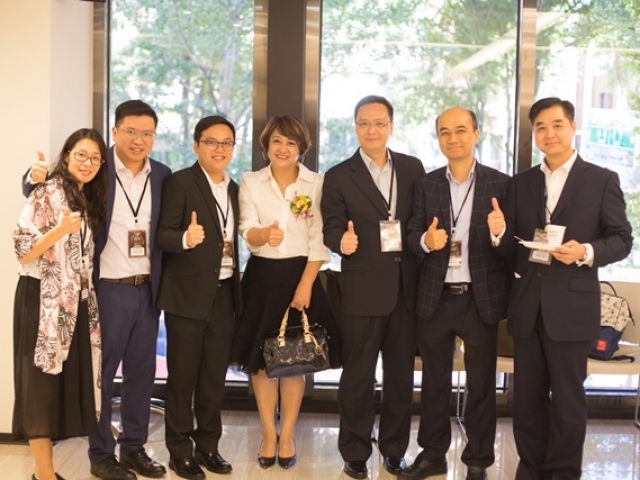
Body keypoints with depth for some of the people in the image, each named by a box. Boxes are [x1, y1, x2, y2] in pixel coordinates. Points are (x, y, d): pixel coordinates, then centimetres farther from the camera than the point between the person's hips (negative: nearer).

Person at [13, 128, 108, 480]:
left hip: (76, 303, 7)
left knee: (67, 381, 9)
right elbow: (23, 250, -15)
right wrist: (61, 230, -27)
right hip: (43, 300, -7)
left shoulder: (90, 200, 13)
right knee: (43, 382, -2)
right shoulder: (47, 193, -9)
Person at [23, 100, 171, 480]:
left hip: (148, 290, 4)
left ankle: (134, 448, 28)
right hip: (107, 289, -4)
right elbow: (39, 191, -3)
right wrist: (36, 177, -26)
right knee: (100, 373, 7)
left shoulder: (163, 175, 5)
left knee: (142, 372, 13)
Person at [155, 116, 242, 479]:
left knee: (215, 376, 13)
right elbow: (164, 235, -15)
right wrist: (186, 239, -34)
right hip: (188, 295, -6)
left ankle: (208, 445, 25)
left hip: (224, 295, 6)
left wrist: (239, 291, 10)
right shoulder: (180, 182, -7)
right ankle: (180, 450, 17)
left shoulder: (234, 189, 12)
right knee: (182, 377, 5)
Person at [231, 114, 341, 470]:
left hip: (301, 276, -1)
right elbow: (248, 233, -9)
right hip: (262, 277, 1)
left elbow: (320, 240, -5)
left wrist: (305, 284, -13)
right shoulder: (251, 182, 3)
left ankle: (288, 435, 17)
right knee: (261, 358, 5)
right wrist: (265, 234, -33)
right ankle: (269, 434, 20)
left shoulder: (318, 184, -1)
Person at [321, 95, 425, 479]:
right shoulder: (339, 177, 0)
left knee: (401, 373, 12)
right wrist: (343, 242, -26)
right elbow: (331, 230, -5)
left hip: (407, 286, 3)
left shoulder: (413, 168, 7)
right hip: (364, 288, -3)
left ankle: (395, 449, 27)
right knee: (358, 375, 5)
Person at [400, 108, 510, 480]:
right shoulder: (427, 184, 6)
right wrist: (426, 240, -18)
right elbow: (412, 235, 3)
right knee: (434, 380, 14)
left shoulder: (501, 184, -2)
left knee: (481, 384, 9)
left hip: (481, 299, -2)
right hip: (436, 298, 3)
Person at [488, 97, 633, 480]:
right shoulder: (521, 183, 10)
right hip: (527, 305, 4)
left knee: (567, 397, 6)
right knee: (527, 395, 13)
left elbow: (622, 239, -3)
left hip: (571, 305, -4)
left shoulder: (602, 180, -1)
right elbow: (512, 248, 8)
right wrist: (500, 233, -15)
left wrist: (587, 252, -21)